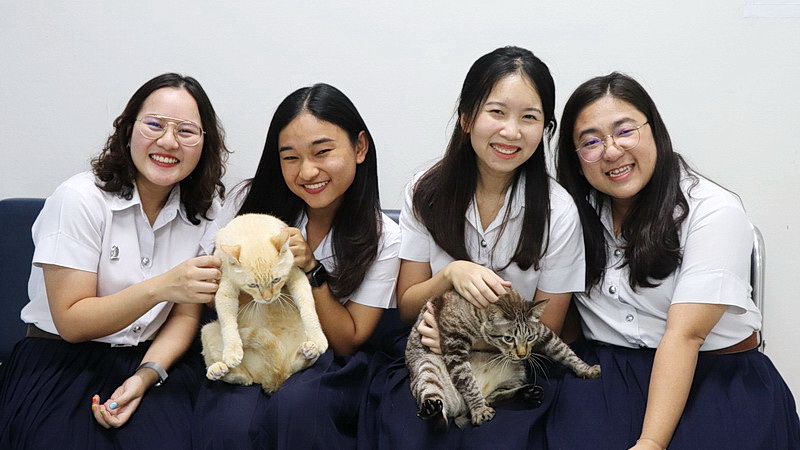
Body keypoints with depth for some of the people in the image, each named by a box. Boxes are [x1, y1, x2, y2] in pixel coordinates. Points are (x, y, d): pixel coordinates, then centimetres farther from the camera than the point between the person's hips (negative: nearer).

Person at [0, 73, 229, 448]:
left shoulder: (201, 214, 3)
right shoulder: (79, 199, -12)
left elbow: (186, 315, 4)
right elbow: (71, 323, -14)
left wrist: (146, 376, -15)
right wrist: (161, 287, -28)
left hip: (156, 360, 3)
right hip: (62, 361, -2)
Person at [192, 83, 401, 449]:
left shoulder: (381, 238, -5)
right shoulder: (251, 201, -4)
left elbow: (348, 341, -3)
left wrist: (311, 269, -18)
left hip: (325, 368, 0)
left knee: (296, 403, -35)